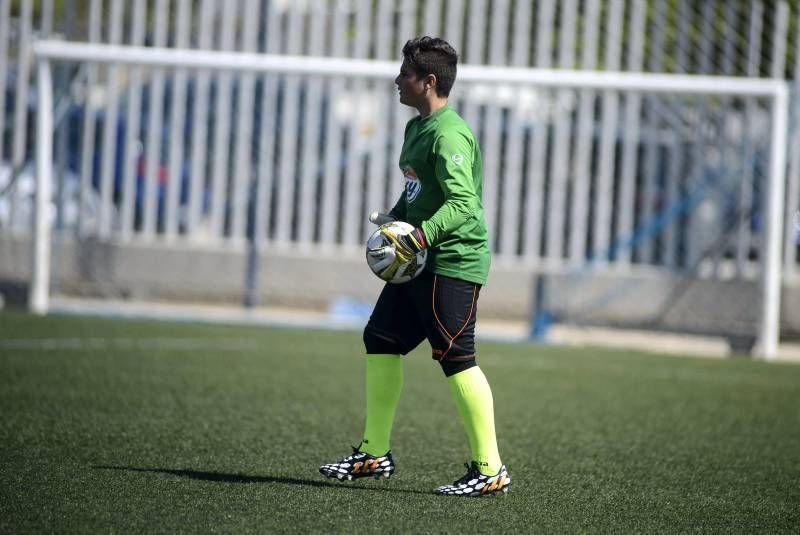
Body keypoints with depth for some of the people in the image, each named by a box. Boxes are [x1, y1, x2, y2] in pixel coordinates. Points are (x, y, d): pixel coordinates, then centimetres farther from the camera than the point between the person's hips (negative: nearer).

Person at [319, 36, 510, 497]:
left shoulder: (449, 134, -18)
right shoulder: (417, 127, 14)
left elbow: (464, 203, -26)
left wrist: (418, 237, -34)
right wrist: (394, 220, 10)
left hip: (454, 261, -11)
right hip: (421, 265, 11)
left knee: (457, 359, -10)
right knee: (381, 339, 12)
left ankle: (490, 470, -4)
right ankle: (375, 454, 21)